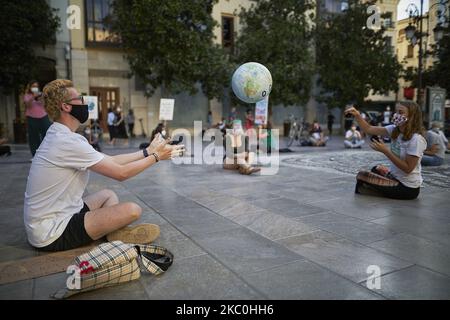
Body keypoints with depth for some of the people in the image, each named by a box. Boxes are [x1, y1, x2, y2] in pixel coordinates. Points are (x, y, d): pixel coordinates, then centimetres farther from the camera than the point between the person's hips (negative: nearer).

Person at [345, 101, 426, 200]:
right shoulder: (394, 130, -1)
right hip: (395, 177, 9)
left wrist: (385, 151, -25)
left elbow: (407, 168, -24)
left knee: (361, 177, -11)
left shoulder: (416, 139, -23)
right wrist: (357, 116, -19)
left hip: (408, 188, -9)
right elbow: (369, 130, -4)